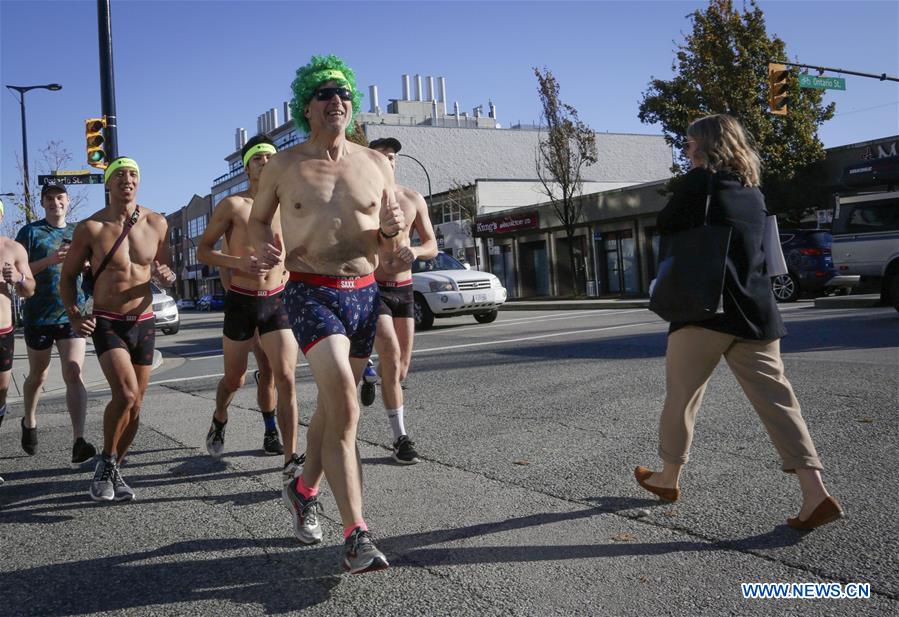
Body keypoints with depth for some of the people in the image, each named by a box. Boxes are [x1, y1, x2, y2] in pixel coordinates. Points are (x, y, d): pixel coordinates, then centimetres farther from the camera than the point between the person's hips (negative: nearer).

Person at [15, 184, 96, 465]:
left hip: (72, 315, 1)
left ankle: (78, 442, -21)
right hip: (38, 316, -1)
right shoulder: (30, 232, 2)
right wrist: (49, 260, -19)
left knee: (74, 374, -13)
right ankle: (30, 422, 42)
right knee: (38, 376, 15)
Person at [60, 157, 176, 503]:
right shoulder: (90, 228, -5)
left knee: (135, 404, 7)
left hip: (144, 322, 4)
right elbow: (68, 276, 4)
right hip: (106, 323, -4)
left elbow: (165, 273, 14)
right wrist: (74, 315, -11)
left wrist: (167, 276, -11)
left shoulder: (157, 224, 2)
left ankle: (113, 471, 26)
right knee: (126, 393, -23)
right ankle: (106, 464, -1)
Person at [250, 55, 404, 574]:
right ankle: (357, 537, -16)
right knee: (345, 407, -19)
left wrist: (393, 229, -13)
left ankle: (305, 491, 41)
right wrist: (265, 247, -7)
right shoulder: (284, 165, 0)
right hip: (311, 293, -4)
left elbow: (391, 248, 10)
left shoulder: (377, 165, 5)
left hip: (365, 294, 4)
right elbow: (258, 217, 15)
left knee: (333, 404, 16)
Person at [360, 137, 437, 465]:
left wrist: (415, 251, -17)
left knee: (402, 367, 9)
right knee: (392, 360, -17)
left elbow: (432, 246, 5)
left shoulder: (413, 199, 3)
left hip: (404, 289, 4)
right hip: (371, 288, -4)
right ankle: (400, 438, -7)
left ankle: (370, 373, 45)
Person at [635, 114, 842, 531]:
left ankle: (668, 478, 24)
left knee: (682, 396, 10)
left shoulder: (701, 181, -5)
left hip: (706, 309, -6)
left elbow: (666, 225, 0)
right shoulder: (753, 192, 16)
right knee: (776, 399, 3)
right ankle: (815, 493, -5)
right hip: (756, 313, 6)